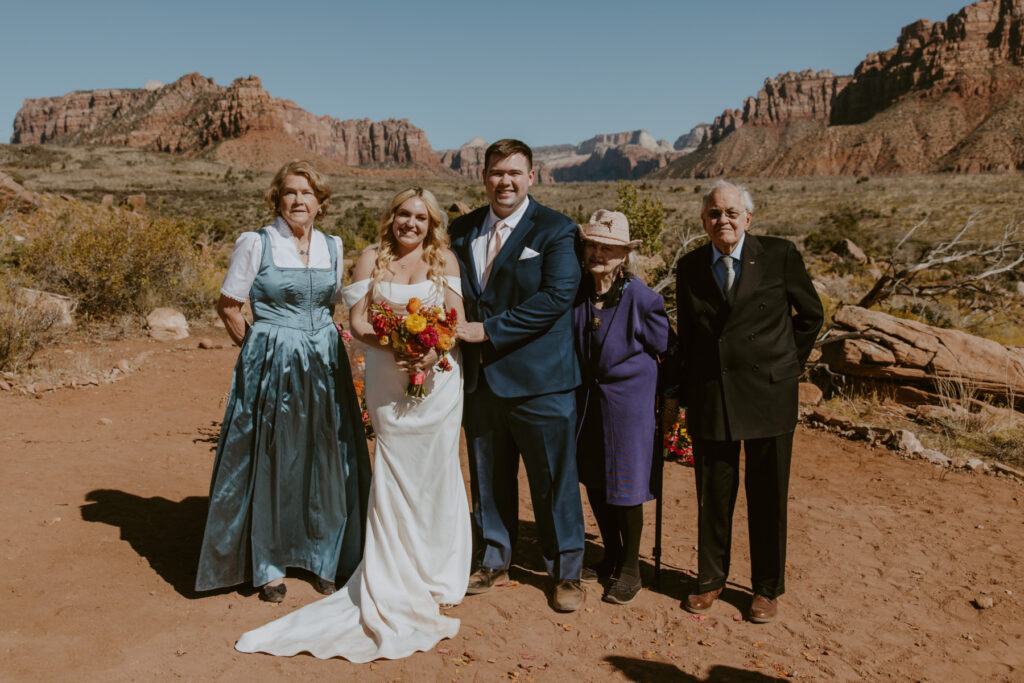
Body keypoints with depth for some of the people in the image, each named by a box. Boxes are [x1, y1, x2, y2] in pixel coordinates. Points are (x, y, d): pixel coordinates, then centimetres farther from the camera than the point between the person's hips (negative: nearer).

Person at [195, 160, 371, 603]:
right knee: (270, 464, 5)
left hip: (324, 366, 4)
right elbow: (228, 306, 0)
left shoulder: (332, 247, 8)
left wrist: (317, 346, 10)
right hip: (271, 367, -4)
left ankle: (324, 558, 25)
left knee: (326, 462, 8)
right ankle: (267, 565, 21)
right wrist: (259, 349, 1)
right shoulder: (256, 244, -4)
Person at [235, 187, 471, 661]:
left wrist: (433, 351, -18)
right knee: (393, 472, 4)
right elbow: (357, 321, -2)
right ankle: (396, 583, 17)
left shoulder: (444, 260, 6)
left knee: (435, 472, 6)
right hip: (388, 380, 0)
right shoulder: (372, 260, 5)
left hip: (439, 377, 1)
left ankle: (432, 577, 23)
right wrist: (394, 346, -18)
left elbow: (457, 319, 0)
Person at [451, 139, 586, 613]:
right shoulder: (462, 230, 10)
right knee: (488, 478, 17)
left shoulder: (556, 230, -6)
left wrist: (488, 330, -20)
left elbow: (557, 295, -18)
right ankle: (493, 562, 36)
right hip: (480, 377, 5)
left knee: (554, 479, 6)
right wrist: (454, 331, -8)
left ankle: (565, 573, 25)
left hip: (539, 379, -5)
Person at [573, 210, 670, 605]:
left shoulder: (641, 297, -18)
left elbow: (666, 349, -6)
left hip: (628, 399, -5)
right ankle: (611, 556, 37)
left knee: (624, 486, 5)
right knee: (594, 482, 16)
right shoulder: (576, 291, -5)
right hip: (587, 398, 6)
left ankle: (630, 568, 25)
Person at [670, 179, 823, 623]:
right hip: (709, 398, 2)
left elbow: (811, 314, 8)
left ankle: (767, 588, 28)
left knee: (768, 497, 9)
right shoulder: (690, 267, 4)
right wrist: (682, 390, 8)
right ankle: (711, 579, 31)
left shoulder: (780, 255, -4)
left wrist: (787, 366, 8)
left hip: (767, 395, -2)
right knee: (712, 495, 11)